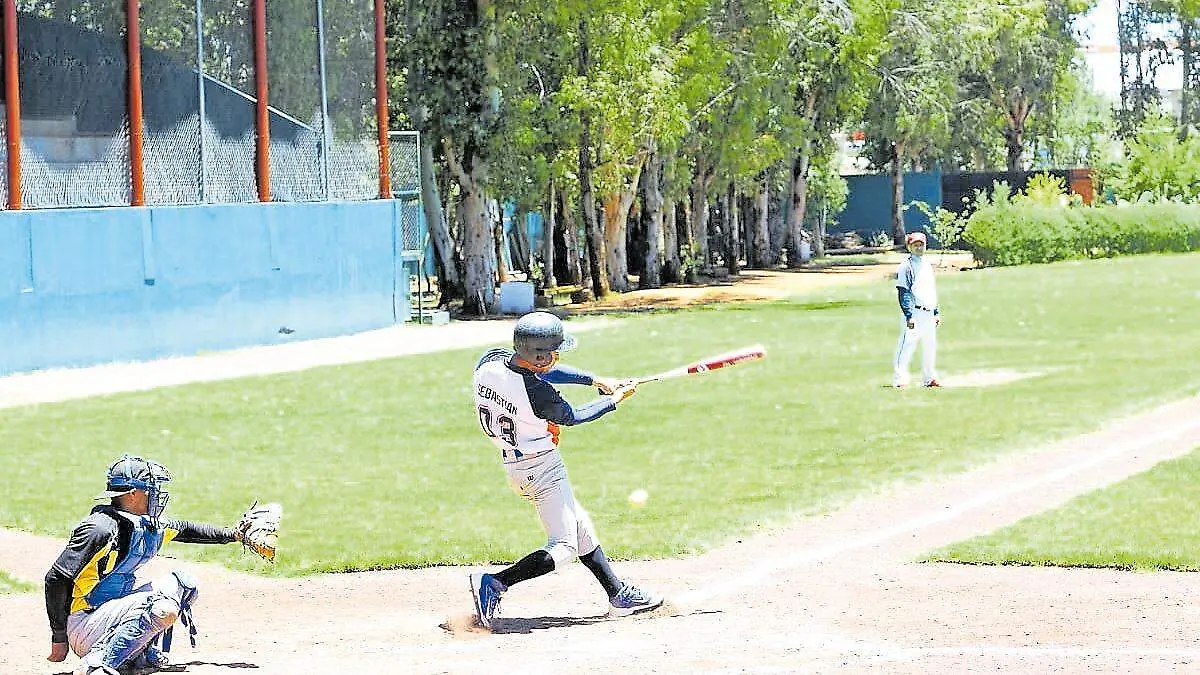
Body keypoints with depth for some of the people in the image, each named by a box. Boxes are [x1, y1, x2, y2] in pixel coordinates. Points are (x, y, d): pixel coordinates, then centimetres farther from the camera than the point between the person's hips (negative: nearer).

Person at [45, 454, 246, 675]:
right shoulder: (101, 528, -21)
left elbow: (186, 530, 27)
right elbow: (56, 579, -20)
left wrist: (234, 534, 24)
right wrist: (59, 639, -17)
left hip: (112, 611, 10)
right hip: (83, 629, -10)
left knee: (183, 583, 13)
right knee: (164, 609, -27)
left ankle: (140, 654, 6)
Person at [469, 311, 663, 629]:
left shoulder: (490, 361, -9)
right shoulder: (538, 393, -29)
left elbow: (543, 370, 6)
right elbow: (572, 417, -9)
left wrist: (597, 381, 5)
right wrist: (617, 399, 6)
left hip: (514, 465, 10)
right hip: (541, 468, -9)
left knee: (581, 527, 19)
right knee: (564, 545, -6)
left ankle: (620, 596, 26)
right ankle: (493, 584, -14)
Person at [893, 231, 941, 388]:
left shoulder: (928, 265, 18)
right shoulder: (906, 266, -6)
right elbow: (903, 293, -12)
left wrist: (936, 312, 20)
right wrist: (909, 315, -19)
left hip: (929, 313, 8)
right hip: (915, 312, -8)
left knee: (930, 346, 11)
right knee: (907, 345, -10)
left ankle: (929, 378, 20)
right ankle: (899, 379, -7)